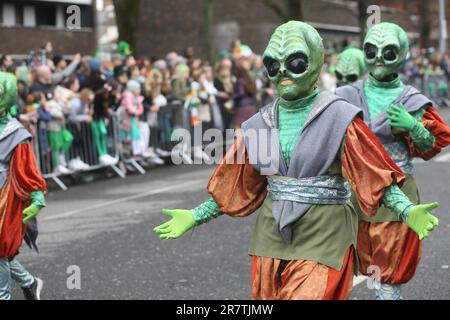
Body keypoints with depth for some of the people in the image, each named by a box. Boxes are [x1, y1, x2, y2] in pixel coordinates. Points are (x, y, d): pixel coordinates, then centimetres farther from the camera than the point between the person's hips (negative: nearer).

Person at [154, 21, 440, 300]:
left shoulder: (339, 118, -8)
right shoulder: (261, 124, 6)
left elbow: (378, 176, -11)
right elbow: (238, 187, 15)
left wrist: (408, 211, -26)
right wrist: (195, 217, 13)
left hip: (324, 237, -5)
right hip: (272, 236, 5)